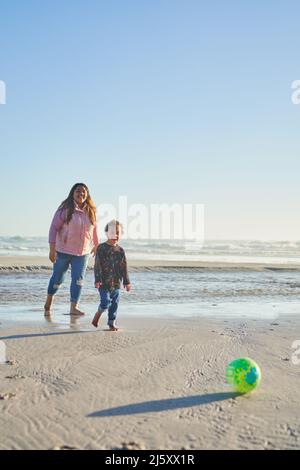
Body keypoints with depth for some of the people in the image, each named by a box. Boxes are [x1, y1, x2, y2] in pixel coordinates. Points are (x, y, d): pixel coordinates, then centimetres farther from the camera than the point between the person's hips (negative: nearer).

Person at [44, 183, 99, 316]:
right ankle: (48, 303, 31)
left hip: (83, 252, 3)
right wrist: (52, 249, -17)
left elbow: (94, 229, 13)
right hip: (63, 251, -3)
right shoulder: (65, 210, -13)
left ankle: (74, 307, 7)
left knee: (78, 279, 1)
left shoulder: (91, 211, 0)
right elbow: (54, 228, -13)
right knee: (58, 278, 9)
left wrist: (96, 245, 18)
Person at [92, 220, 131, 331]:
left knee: (114, 303, 7)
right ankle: (98, 314, 18)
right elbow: (97, 265, -7)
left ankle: (112, 323, 20)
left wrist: (126, 282, 8)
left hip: (116, 282, 4)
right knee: (105, 302, -10)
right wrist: (97, 280, -14)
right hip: (104, 282, -4)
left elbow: (124, 268, 10)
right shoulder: (101, 248, -5)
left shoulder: (120, 250, 7)